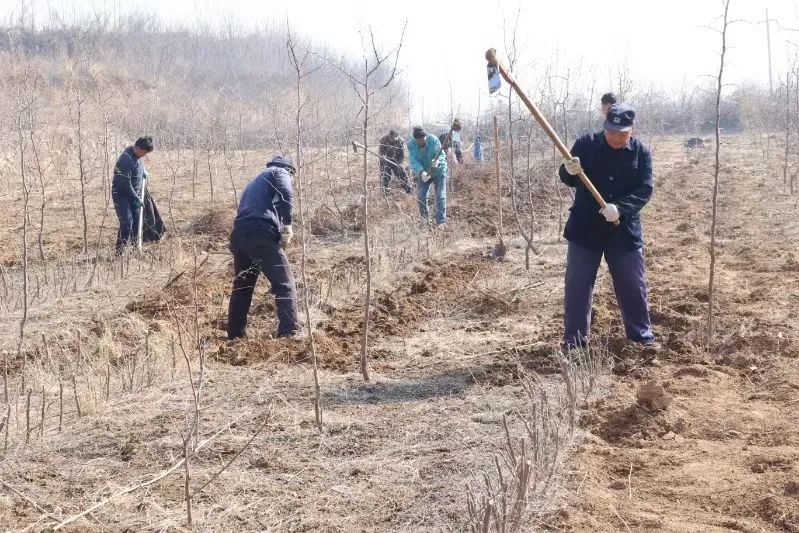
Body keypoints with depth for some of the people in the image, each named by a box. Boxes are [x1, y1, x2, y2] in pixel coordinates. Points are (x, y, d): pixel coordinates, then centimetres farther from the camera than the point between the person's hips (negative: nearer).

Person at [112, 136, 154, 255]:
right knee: (126, 222, -15)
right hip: (121, 195, -9)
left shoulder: (138, 157, 2)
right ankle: (119, 250, -9)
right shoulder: (126, 160, -26)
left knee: (136, 222, 10)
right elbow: (125, 184, -25)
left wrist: (144, 172, 7)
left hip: (134, 195, 9)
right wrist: (136, 198, -18)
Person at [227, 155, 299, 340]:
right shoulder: (280, 173, 14)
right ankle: (289, 335, -15)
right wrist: (287, 225, -9)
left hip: (239, 235, 7)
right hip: (261, 235, -7)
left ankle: (235, 335, 28)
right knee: (285, 286, -5)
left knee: (241, 287, 22)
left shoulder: (255, 181, 37)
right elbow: (286, 194, -9)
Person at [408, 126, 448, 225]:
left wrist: (438, 161, -44)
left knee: (440, 197, -6)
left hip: (438, 171, -2)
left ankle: (441, 222, -3)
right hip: (423, 172, 2)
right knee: (422, 197, 0)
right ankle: (423, 220, 16)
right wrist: (421, 172, -43)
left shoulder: (434, 140, -23)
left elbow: (442, 154, -20)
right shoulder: (411, 144, -18)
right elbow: (413, 161, -24)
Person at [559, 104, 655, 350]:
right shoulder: (586, 144, -5)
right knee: (577, 284, 3)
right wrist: (569, 171, -30)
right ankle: (574, 337, 14)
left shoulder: (641, 152, -4)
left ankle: (641, 332, 27)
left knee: (633, 284, 10)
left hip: (624, 230, 1)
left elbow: (645, 189, -11)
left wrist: (620, 208, -28)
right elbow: (568, 179, -4)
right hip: (585, 228, 0)